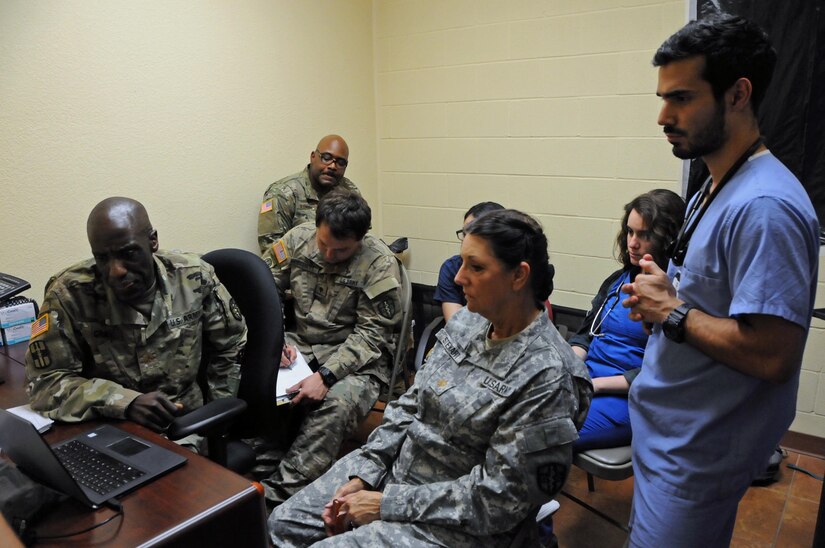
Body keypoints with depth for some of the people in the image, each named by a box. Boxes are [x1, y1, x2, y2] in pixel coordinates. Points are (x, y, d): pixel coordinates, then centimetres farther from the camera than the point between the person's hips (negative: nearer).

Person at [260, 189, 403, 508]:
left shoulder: (380, 263, -14)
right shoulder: (297, 239, -1)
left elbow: (370, 334, -14)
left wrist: (326, 375, -24)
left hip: (356, 356, -4)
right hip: (299, 345, 4)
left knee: (337, 407, -34)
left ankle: (277, 495, -26)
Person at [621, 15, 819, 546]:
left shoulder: (763, 206, -24)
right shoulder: (711, 193, 7)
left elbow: (772, 356, -29)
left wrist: (673, 312, -18)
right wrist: (661, 297, -1)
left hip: (697, 454, -9)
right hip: (668, 434, 9)